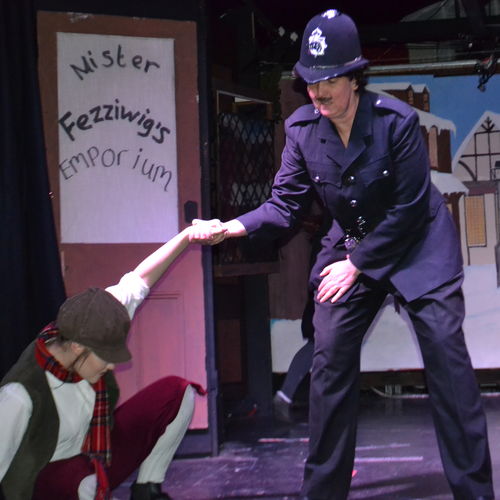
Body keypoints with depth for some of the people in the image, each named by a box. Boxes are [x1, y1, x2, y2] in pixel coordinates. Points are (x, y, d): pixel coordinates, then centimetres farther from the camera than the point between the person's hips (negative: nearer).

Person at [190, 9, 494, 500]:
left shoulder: (397, 120, -21)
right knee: (330, 358, -3)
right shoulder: (301, 129, -10)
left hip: (416, 243, -4)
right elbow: (284, 203, -7)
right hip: (350, 246, 4)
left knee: (446, 350, -13)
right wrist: (231, 227, -24)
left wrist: (356, 266, -14)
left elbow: (406, 209, -17)